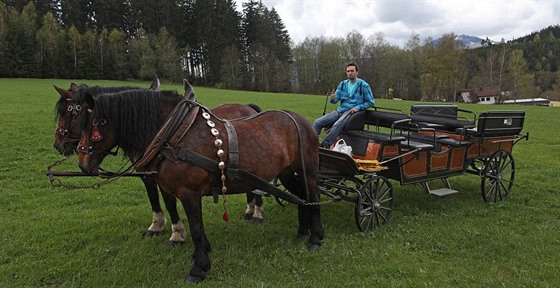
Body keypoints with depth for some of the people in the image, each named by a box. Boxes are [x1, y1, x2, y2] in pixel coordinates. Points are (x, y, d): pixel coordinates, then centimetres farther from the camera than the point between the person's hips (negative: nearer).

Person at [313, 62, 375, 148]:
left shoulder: (363, 85, -2)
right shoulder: (343, 84, 11)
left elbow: (371, 102, 1)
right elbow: (335, 100, 9)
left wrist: (357, 107, -13)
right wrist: (333, 98, -16)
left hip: (351, 111, -6)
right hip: (340, 110, 6)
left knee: (337, 125, -36)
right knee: (317, 122, -10)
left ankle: (324, 146, -33)